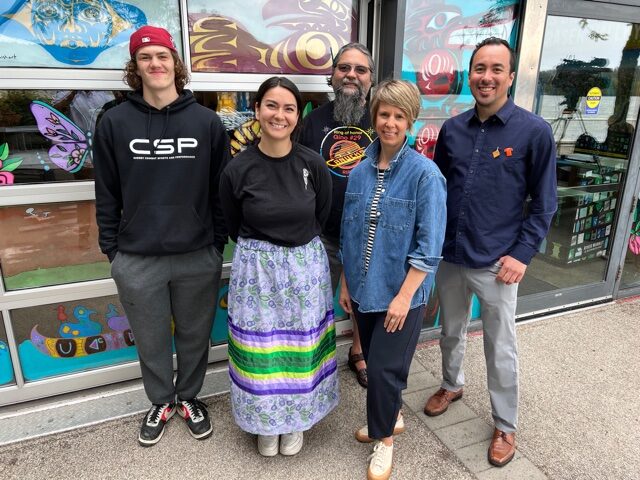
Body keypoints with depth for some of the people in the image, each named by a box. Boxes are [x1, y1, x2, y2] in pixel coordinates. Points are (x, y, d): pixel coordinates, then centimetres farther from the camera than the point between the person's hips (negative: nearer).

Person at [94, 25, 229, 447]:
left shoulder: (207, 122, -2)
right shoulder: (114, 123, -2)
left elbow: (221, 190, 1)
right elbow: (107, 194, 3)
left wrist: (219, 244, 1)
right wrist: (111, 248, 2)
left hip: (198, 257, 0)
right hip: (136, 260, 1)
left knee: (194, 336, 16)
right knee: (151, 341, 17)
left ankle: (189, 398, 41)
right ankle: (161, 403, 41)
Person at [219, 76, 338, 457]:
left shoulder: (313, 164, -8)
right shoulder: (238, 169, -10)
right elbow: (234, 227, 5)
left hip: (306, 267, 1)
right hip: (256, 270, 0)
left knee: (301, 346, 14)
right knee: (261, 348, 11)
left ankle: (296, 419, 39)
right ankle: (267, 421, 38)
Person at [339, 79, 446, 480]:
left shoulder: (425, 174, -14)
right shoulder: (360, 172, 2)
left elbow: (429, 246, -15)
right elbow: (349, 233, 8)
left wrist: (403, 296, -17)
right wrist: (346, 283, 9)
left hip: (401, 292, -5)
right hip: (364, 289, 5)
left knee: (385, 369, 5)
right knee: (375, 363, 19)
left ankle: (384, 438, 31)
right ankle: (391, 417, 45)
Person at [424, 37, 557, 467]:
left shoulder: (534, 131, -9)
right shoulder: (452, 129, 2)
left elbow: (544, 202, -5)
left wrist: (523, 254, -12)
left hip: (497, 264, -3)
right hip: (450, 257, 4)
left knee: (501, 350, 10)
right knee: (451, 331, 22)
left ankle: (506, 426, 32)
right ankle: (452, 385, 49)